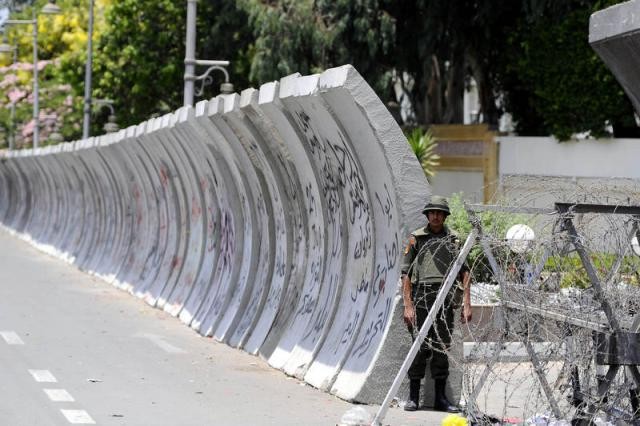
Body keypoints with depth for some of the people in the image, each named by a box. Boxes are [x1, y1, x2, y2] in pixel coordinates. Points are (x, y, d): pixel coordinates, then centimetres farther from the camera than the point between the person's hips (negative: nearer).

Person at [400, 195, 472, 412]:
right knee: (419, 348, -3)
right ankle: (413, 396, 4)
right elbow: (406, 274, 2)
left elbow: (464, 272, 10)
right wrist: (408, 305, -7)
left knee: (442, 349, 6)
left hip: (445, 299, 2)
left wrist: (466, 304, 1)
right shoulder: (416, 238, 4)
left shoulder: (453, 240, 11)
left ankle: (441, 397, 12)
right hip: (421, 298, -2)